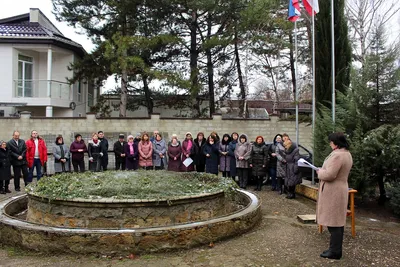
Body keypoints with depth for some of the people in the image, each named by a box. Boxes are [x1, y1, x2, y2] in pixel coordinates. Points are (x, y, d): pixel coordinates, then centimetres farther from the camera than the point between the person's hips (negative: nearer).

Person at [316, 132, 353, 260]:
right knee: (338, 220, 16)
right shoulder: (347, 154, 11)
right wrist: (323, 170, 10)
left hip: (333, 192, -10)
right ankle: (336, 248, 26)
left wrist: (319, 172, -8)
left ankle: (335, 251, 7)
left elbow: (329, 175, -27)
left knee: (333, 221, -1)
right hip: (340, 190, 10)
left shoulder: (337, 155, -23)